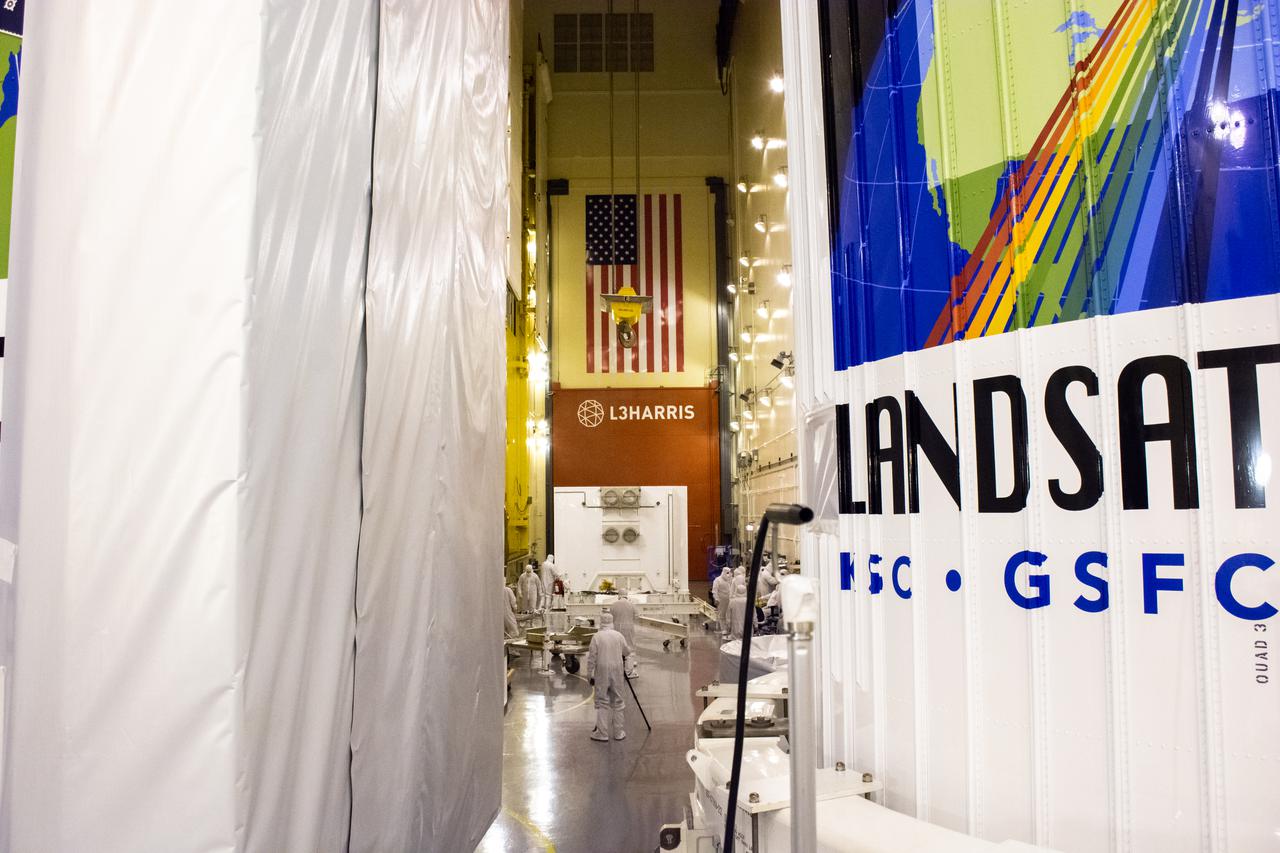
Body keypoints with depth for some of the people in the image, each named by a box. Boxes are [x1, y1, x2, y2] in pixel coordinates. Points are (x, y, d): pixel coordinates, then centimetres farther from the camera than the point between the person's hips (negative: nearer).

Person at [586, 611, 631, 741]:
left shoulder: (597, 637, -7)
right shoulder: (619, 636, 0)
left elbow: (591, 658, -6)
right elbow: (627, 651, 13)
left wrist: (589, 675, 3)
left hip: (602, 672, -2)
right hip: (617, 671, 2)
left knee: (602, 702, 5)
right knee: (617, 702, 10)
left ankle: (602, 733, 4)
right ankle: (618, 733, 14)